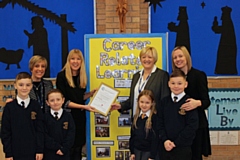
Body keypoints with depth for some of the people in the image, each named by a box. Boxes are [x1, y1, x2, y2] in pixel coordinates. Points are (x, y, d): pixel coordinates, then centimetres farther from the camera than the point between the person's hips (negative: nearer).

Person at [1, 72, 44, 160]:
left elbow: (40, 129, 1)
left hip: (33, 152, 1)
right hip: (16, 152, -1)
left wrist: (40, 150, -3)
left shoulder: (35, 106, 0)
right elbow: (5, 132, -1)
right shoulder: (9, 107, -3)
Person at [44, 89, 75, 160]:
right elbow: (45, 136, -8)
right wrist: (58, 147, -15)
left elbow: (71, 135, -4)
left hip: (64, 154, 1)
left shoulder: (68, 116, 2)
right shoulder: (45, 117, -2)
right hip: (49, 154, -1)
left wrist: (63, 149, -14)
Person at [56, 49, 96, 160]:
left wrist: (90, 94, 0)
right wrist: (83, 107, -19)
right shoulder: (62, 76, -10)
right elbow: (64, 101, -14)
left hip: (80, 117, 6)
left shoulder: (82, 77, 9)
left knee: (78, 148, 10)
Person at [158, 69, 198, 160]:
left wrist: (175, 142, -13)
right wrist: (164, 140, -10)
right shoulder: (164, 101, 6)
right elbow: (160, 123, 5)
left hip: (183, 149, -4)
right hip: (165, 147, 4)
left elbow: (192, 126, -12)